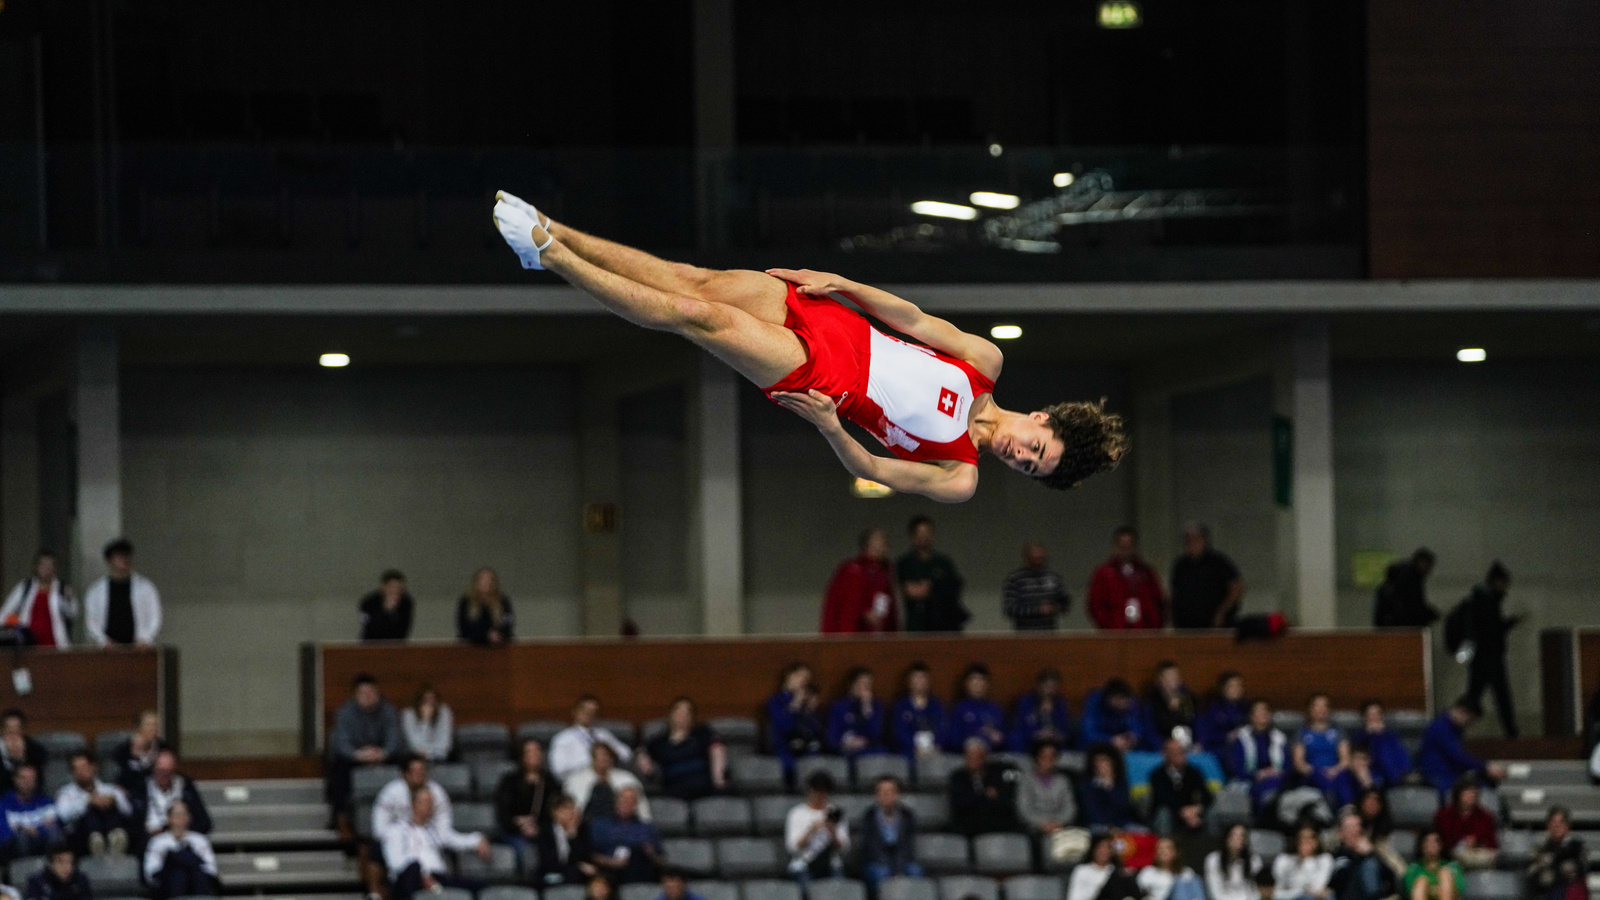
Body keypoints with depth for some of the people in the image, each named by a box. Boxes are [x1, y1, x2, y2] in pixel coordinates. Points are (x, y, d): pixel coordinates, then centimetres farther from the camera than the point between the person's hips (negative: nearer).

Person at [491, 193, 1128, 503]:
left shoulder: (959, 481, -9)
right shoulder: (987, 364, 0)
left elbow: (871, 470, -7)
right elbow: (914, 319, 4)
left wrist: (830, 425, -24)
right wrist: (839, 283, -5)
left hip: (809, 380, -4)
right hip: (823, 319, 4)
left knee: (694, 315, -16)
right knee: (697, 281, -9)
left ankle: (548, 253, -8)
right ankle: (551, 234, 1)